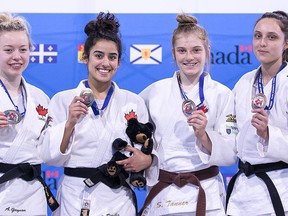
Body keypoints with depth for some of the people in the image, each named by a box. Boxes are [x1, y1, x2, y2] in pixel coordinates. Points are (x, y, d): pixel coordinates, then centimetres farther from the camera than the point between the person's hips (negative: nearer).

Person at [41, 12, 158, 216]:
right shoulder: (62, 99, 0)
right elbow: (51, 157, -3)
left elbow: (148, 150, 8)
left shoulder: (134, 102, 4)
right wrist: (70, 123, -16)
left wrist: (147, 159, -13)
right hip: (74, 199, -1)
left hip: (117, 199, 1)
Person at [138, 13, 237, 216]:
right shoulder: (156, 91, 3)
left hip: (204, 195, -2)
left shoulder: (222, 94, -4)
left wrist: (203, 135, -20)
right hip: (161, 194, 2)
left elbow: (230, 155, -6)